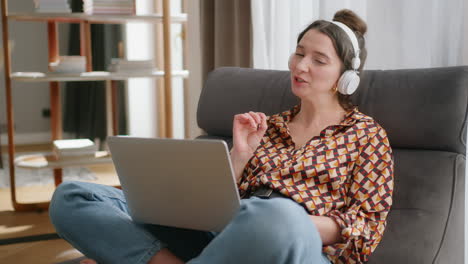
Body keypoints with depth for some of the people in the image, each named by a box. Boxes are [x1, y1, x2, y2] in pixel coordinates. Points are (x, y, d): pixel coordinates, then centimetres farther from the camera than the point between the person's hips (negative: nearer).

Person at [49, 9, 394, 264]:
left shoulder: (367, 133, 12)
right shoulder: (269, 126, 24)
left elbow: (368, 225, 0)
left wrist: (292, 223, -16)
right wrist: (240, 154, 1)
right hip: (222, 235, 5)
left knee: (278, 216, -46)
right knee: (72, 197, -10)